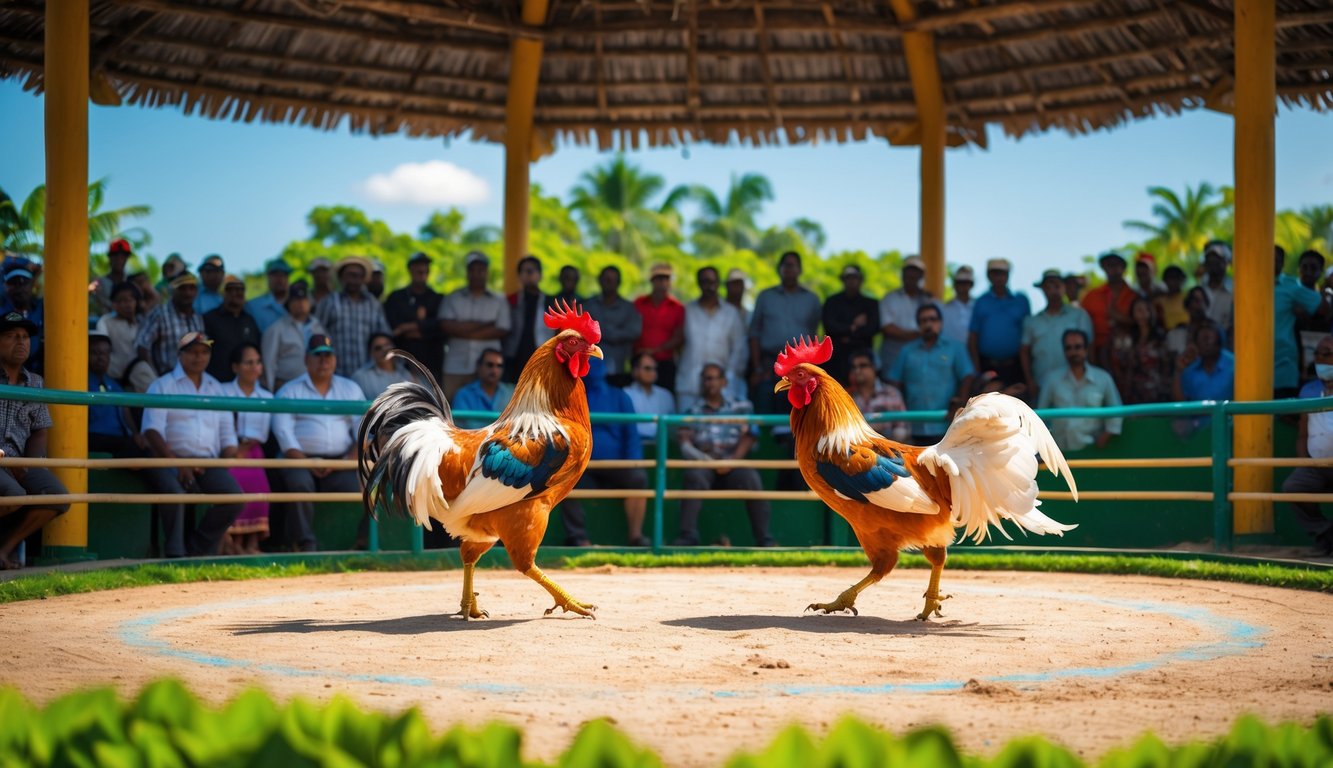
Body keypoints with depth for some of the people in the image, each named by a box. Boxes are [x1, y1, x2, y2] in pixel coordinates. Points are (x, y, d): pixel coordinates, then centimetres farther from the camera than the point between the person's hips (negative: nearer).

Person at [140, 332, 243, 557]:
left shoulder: (216, 389, 24)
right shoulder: (163, 386, 9)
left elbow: (227, 435, 21)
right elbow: (152, 430, -4)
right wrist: (176, 463, -17)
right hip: (170, 459, -4)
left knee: (235, 497, -23)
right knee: (174, 491, -37)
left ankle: (198, 548, -9)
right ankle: (175, 553, -24)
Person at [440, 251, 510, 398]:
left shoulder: (499, 301, 11)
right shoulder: (452, 299, 10)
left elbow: (502, 331, -1)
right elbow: (446, 326, -4)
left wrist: (465, 331, -3)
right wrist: (483, 325, -5)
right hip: (456, 367, 0)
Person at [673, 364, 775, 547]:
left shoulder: (740, 408, 16)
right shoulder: (693, 413, 15)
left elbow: (748, 437, 3)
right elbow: (685, 445, 2)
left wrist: (731, 460, -15)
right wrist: (706, 459, -17)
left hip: (733, 465, 0)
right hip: (703, 464, 0)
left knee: (751, 478, -31)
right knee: (695, 476, -34)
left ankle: (764, 538, -28)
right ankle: (688, 535, -36)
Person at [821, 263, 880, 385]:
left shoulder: (871, 304, 14)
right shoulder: (832, 302, 12)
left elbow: (874, 327, -1)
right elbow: (830, 326, -3)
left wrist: (849, 336, -5)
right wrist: (852, 327, -4)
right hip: (836, 356, 0)